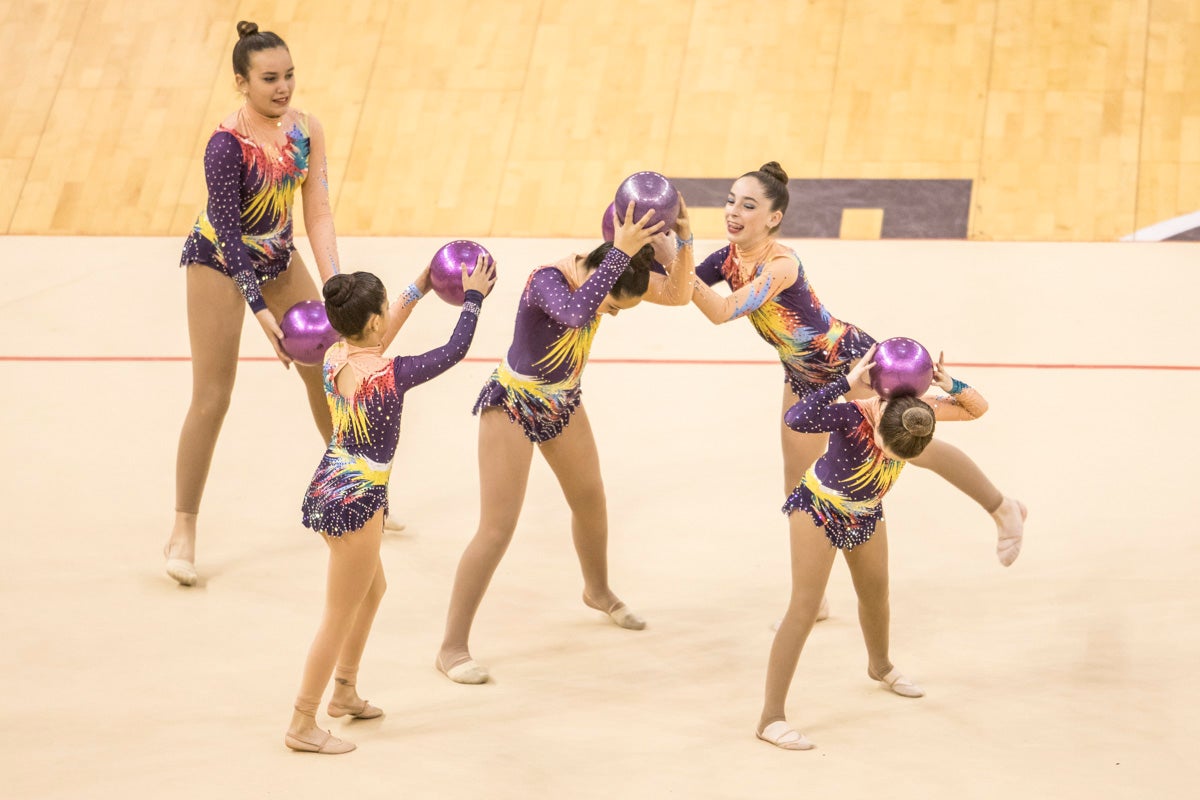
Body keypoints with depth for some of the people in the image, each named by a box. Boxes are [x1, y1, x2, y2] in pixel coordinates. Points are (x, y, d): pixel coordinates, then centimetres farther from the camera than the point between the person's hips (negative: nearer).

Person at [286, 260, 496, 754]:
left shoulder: (335, 358, -3)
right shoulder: (388, 375, -24)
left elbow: (377, 339, 19)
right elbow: (454, 351, -13)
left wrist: (420, 288, 21)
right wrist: (472, 298, 1)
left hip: (329, 487, 9)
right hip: (357, 500, -9)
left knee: (373, 588, 29)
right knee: (340, 616, 3)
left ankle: (345, 693, 41)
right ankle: (302, 726, 10)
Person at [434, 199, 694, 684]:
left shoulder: (610, 273, -14)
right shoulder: (547, 280, -32)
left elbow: (678, 294, -18)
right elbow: (576, 312, -54)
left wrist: (683, 239, -34)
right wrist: (620, 252, -54)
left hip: (562, 403, 7)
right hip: (513, 405, -7)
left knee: (590, 500, 23)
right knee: (497, 529, -9)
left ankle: (598, 591, 53)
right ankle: (452, 648, -1)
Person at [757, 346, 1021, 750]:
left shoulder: (918, 412, -23)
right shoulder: (852, 417, -38)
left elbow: (977, 408, -9)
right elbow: (795, 418, -56)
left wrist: (951, 386, -30)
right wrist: (848, 381, -55)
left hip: (865, 516, 6)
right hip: (818, 507, -6)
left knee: (875, 597, 22)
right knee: (805, 606, -12)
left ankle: (880, 666, 55)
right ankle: (771, 717, -11)